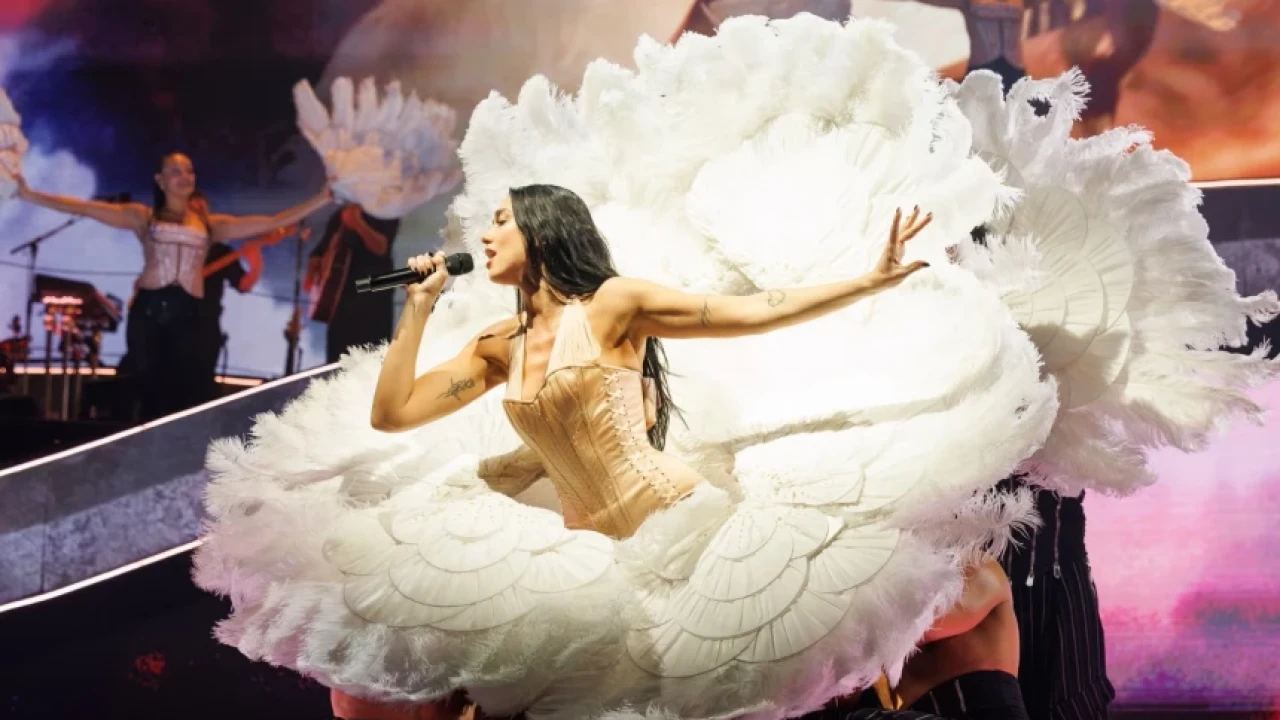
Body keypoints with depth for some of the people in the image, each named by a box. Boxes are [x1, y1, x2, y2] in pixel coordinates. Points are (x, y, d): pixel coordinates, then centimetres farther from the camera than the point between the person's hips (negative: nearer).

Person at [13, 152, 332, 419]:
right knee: (150, 390, 1)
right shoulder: (143, 216, 11)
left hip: (186, 313, 1)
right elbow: (84, 208, 4)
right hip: (147, 309, -1)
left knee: (185, 393, -6)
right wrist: (31, 196, -3)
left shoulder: (210, 224, 15)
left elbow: (272, 222, 11)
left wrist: (319, 200, 6)